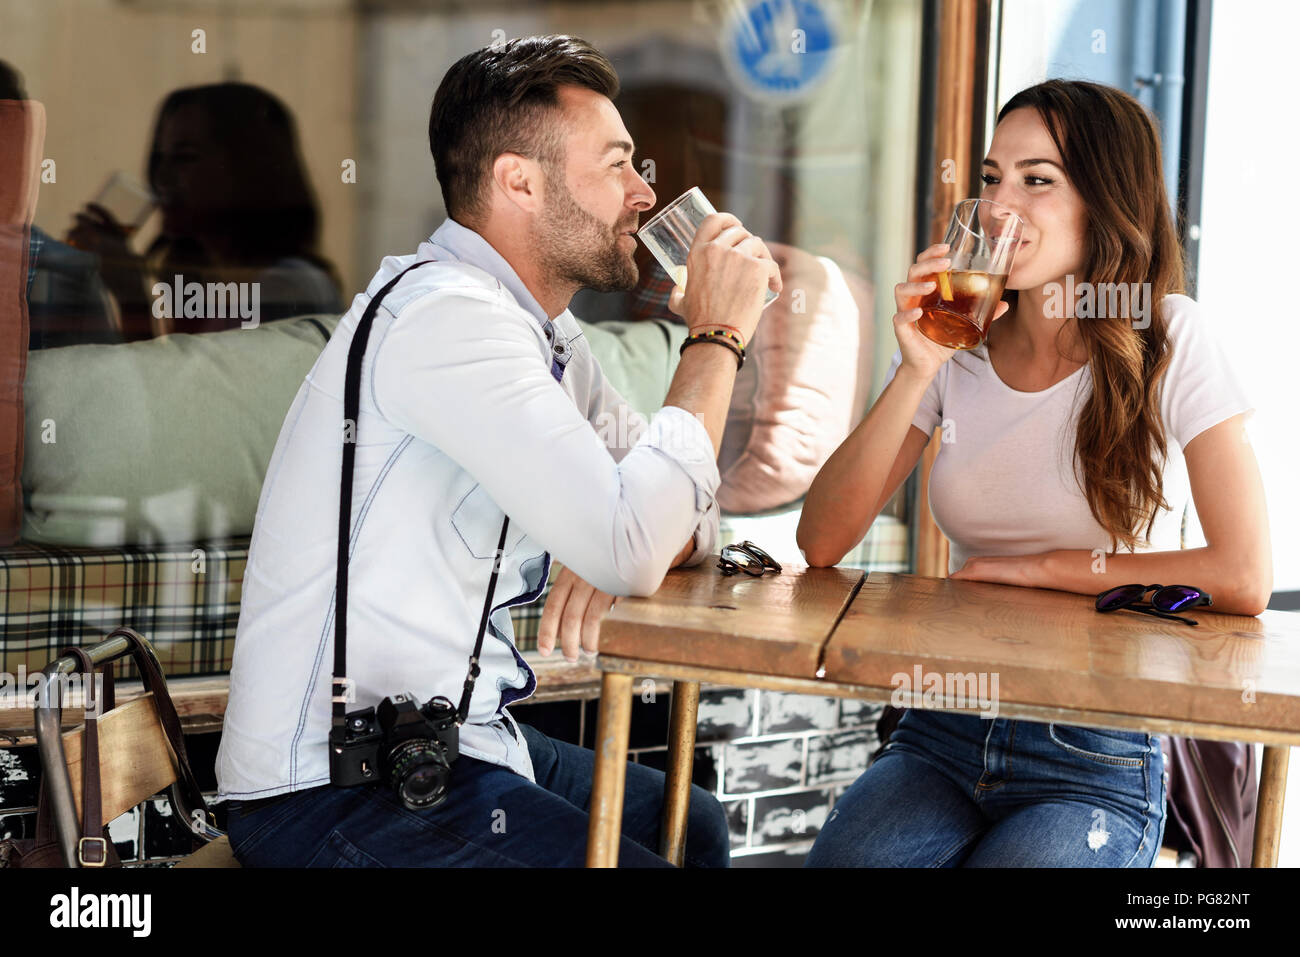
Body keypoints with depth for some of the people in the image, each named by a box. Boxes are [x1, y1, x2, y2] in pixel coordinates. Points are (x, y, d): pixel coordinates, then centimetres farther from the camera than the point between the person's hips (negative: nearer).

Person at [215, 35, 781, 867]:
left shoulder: (546, 331, 11)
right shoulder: (444, 315, -21)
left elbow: (683, 516, 12)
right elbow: (631, 546, -27)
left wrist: (629, 545, -13)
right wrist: (716, 334, -16)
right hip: (337, 794, -10)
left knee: (693, 826, 22)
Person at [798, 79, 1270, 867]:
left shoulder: (1170, 342, -7)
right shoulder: (956, 344, 4)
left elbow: (1244, 580, -16)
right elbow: (821, 543, -5)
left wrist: (1033, 568, -8)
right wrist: (917, 373, -14)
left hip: (1097, 768, -2)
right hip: (944, 735, 3)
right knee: (837, 861, -25)